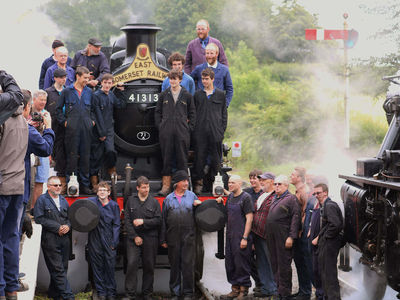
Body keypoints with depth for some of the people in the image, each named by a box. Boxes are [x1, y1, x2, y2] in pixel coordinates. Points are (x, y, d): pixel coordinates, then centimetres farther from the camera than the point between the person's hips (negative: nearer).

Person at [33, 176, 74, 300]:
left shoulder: (63, 200, 19)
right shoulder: (42, 200, -1)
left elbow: (69, 217, 21)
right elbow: (39, 219, -10)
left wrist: (68, 226, -3)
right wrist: (57, 227, -12)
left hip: (65, 238, 6)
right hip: (51, 239, -6)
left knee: (62, 268, 6)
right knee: (57, 269, -8)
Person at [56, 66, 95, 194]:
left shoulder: (89, 92, 13)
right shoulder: (67, 91, 3)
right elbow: (59, 108, 9)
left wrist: (92, 120, 10)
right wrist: (64, 121, 0)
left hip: (86, 128, 3)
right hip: (72, 129, -3)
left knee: (85, 156, 5)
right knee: (72, 156, -3)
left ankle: (84, 184, 11)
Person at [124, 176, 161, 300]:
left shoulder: (154, 202, 4)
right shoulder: (131, 201, 6)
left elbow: (158, 220, -1)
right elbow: (127, 220, 2)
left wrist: (143, 222, -11)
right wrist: (134, 236, -6)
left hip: (150, 238, 0)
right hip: (134, 238, 0)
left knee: (149, 266, 5)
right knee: (132, 264, -10)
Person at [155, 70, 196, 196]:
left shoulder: (187, 95, 5)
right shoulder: (163, 95, 9)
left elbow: (192, 113, 10)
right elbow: (158, 112, 13)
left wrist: (189, 128, 1)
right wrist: (160, 126, 3)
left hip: (182, 132, -1)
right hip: (166, 132, 1)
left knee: (182, 158, 1)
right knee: (166, 158, 2)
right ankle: (166, 185, 6)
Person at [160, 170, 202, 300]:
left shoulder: (192, 196, 9)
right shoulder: (168, 199, 9)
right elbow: (163, 220, 9)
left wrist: (198, 204, -6)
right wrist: (163, 239, 6)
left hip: (188, 236, -1)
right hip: (173, 238, 1)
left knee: (188, 264, -4)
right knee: (174, 265, 6)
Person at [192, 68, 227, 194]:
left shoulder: (220, 94, 8)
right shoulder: (197, 95, 11)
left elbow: (224, 114, 9)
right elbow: (193, 113, 12)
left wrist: (222, 130, 1)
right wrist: (194, 129, 2)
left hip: (215, 132, 0)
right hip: (200, 132, 0)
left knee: (216, 159, 2)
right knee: (200, 157, -2)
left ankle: (213, 183, 11)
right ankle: (199, 182, 5)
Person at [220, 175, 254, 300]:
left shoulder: (246, 197, -10)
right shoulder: (230, 197, 13)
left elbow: (249, 218, -13)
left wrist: (245, 238, -17)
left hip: (241, 237, -8)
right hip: (230, 236, 8)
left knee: (241, 264, -3)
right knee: (230, 264, 10)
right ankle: (235, 289, 19)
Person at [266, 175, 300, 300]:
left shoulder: (291, 198, -4)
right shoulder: (274, 198, 20)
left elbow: (295, 218, -11)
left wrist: (291, 237, -18)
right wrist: (268, 236, 15)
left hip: (283, 236, -8)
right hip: (271, 236, 8)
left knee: (283, 264, -5)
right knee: (274, 263, 11)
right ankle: (277, 288, 18)